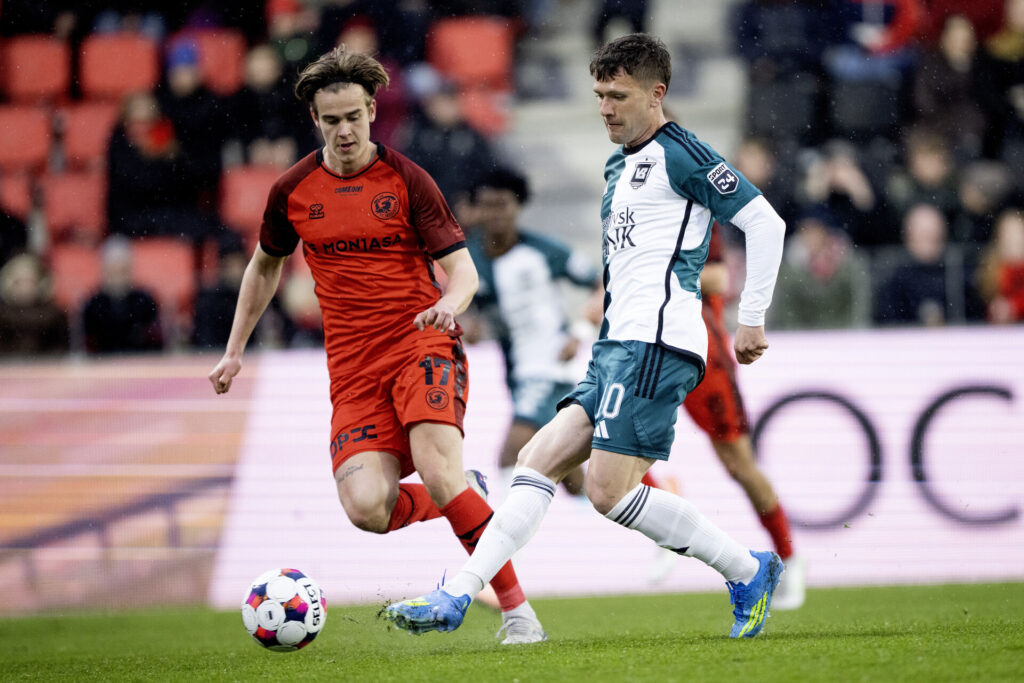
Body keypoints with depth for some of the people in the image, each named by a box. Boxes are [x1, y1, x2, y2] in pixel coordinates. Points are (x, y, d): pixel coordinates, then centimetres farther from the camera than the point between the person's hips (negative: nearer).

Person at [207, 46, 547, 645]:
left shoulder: (406, 180, -2)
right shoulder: (292, 191, 7)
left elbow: (462, 268, -4)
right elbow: (266, 266, 25)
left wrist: (451, 303, -27)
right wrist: (235, 350, 24)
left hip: (424, 346, -3)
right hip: (353, 368, 3)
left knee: (438, 473, -27)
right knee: (367, 508, -18)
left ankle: (517, 610, -16)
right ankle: (463, 496, 15)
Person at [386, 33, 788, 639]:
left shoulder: (679, 155, -6)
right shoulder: (619, 166, 22)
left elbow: (765, 222, -9)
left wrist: (752, 320, -8)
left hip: (654, 343, -9)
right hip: (619, 347, 9)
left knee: (610, 489, -15)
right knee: (539, 462, 1)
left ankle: (748, 573, -5)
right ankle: (458, 597, -4)